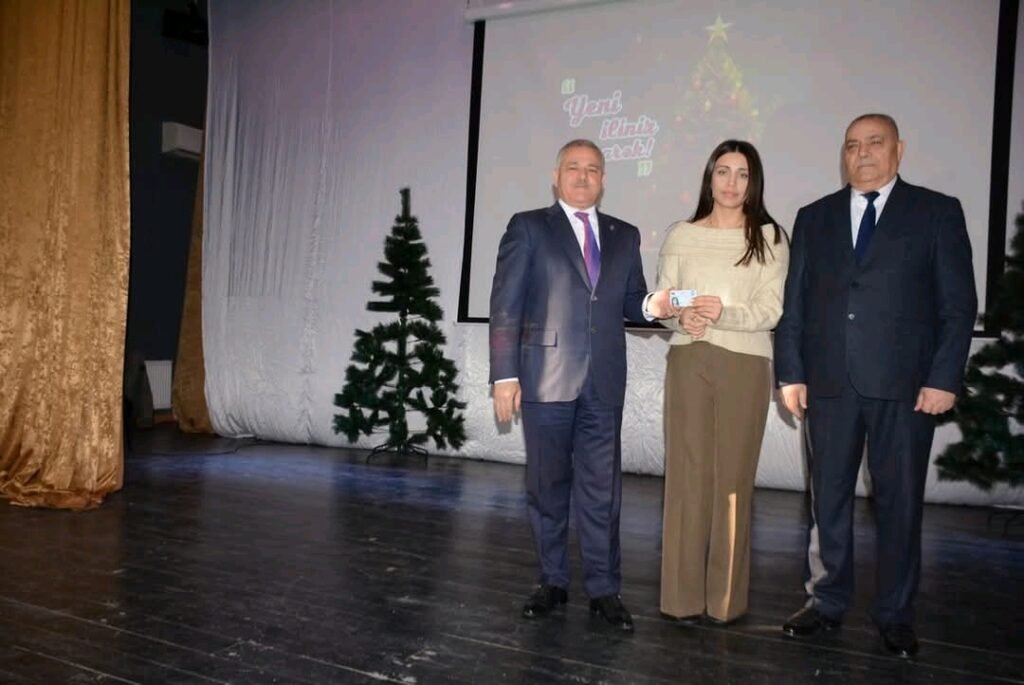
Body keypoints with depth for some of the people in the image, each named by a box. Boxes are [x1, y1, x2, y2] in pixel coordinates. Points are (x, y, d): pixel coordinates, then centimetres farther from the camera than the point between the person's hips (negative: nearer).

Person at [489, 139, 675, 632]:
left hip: (603, 383, 3)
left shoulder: (624, 236, 14)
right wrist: (505, 374, -11)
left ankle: (603, 589, 15)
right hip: (546, 380, -2)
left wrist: (653, 305, -9)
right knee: (547, 486, 9)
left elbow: (629, 302, 15)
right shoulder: (528, 227, 3)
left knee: (602, 489, 5)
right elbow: (505, 306, -3)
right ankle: (552, 582, 22)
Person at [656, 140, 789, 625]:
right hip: (688, 361, 1)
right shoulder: (681, 235, 10)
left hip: (745, 366, -1)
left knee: (733, 479, 1)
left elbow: (771, 310, -3)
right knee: (686, 475, 1)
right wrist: (682, 316, -16)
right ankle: (683, 595, 9)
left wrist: (724, 314, -21)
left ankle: (725, 597, 11)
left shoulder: (769, 237, 4)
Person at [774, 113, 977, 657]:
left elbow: (958, 303, -1)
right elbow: (794, 302, 9)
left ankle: (895, 614, 21)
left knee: (900, 501, 7)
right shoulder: (814, 218, 11)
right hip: (829, 382, 2)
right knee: (829, 497, 9)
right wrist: (790, 372, 2)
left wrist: (944, 378, -9)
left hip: (904, 384, -2)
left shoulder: (937, 212, 4)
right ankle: (828, 602, 23)